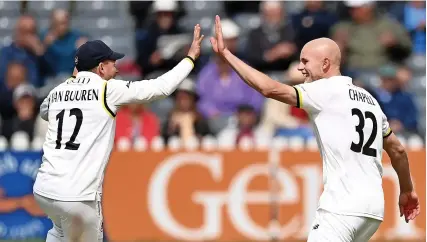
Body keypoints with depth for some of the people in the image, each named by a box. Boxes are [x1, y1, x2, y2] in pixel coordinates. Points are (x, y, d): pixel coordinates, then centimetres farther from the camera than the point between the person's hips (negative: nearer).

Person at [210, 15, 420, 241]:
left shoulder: (326, 91, -5)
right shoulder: (368, 99, 20)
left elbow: (270, 89, -15)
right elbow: (397, 150, 26)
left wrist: (225, 53, -10)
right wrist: (407, 191, 40)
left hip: (343, 207, -9)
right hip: (373, 207, 9)